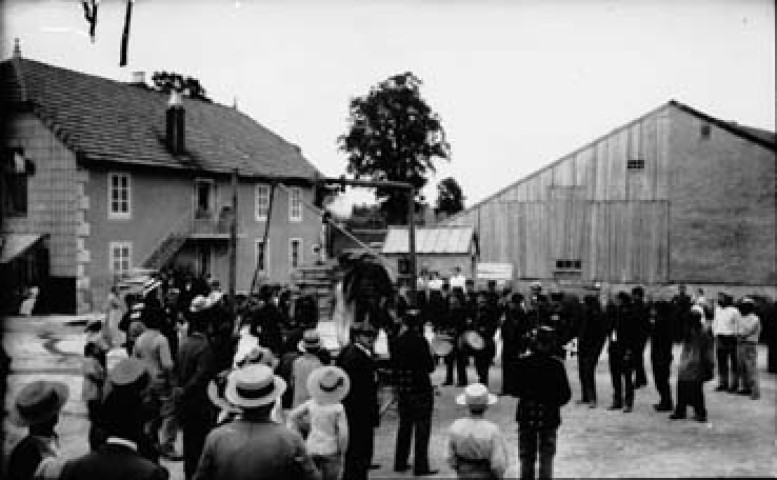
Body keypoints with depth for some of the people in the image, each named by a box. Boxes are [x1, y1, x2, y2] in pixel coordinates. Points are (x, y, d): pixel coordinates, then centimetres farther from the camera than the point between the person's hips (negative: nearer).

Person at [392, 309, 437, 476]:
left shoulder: (399, 340, 3)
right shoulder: (420, 341, -15)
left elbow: (394, 364, 8)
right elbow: (430, 367, -13)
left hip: (403, 388, 6)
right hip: (421, 388, -6)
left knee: (405, 426, 17)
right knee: (422, 427, 2)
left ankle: (400, 463, 24)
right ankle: (420, 467, 4)